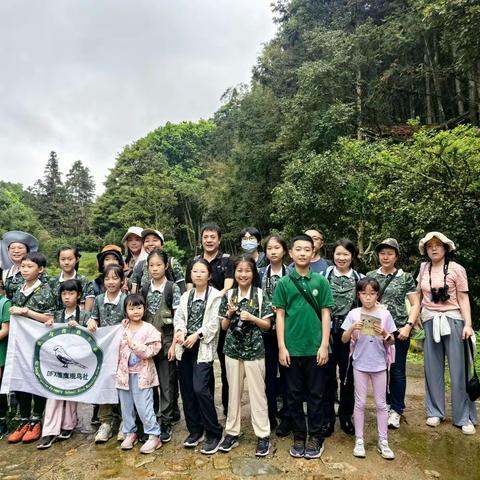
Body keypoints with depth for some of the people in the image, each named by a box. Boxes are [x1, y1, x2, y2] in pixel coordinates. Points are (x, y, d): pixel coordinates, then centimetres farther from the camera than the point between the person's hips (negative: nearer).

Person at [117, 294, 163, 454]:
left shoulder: (149, 329, -10)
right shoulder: (123, 328, 4)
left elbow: (150, 352, -15)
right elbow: (118, 349, 12)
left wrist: (134, 344, -21)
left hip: (142, 374, -5)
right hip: (125, 373, 5)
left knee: (143, 406, -4)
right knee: (126, 406, 15)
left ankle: (154, 436, 11)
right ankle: (130, 433, 32)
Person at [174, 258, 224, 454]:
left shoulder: (216, 295, -2)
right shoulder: (185, 296, 16)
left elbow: (214, 322, -10)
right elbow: (179, 316, 6)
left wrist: (197, 335, -19)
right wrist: (180, 331, -14)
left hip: (203, 347, -6)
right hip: (185, 348, 6)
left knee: (200, 389, -12)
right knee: (187, 390, 10)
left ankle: (214, 434, 5)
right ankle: (194, 430, 26)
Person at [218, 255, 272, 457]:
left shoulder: (260, 295, -5)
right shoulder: (228, 295, 2)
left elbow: (267, 325, -2)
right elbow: (224, 326, 5)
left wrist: (251, 317, -17)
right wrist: (230, 314, -14)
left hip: (254, 349, -2)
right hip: (233, 349, 3)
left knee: (257, 393, 5)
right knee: (234, 392, 13)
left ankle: (263, 436, 19)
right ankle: (232, 433, 27)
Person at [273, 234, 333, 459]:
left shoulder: (321, 281, 0)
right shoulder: (283, 283, 0)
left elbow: (325, 314, 1)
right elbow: (280, 315, 1)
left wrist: (324, 345, -5)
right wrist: (282, 347, -4)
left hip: (315, 348, 0)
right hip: (292, 348, 1)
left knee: (315, 394, 11)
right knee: (294, 394, 12)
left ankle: (315, 437, 27)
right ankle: (299, 436, 28)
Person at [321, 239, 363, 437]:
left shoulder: (359, 278, 5)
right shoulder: (325, 275, 1)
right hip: (328, 330, -1)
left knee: (347, 375, 11)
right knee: (328, 375, 5)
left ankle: (345, 416, 29)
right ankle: (328, 418, 19)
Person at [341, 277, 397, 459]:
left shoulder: (384, 314, -4)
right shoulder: (354, 314, -5)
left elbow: (391, 342, 2)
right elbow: (344, 339, -3)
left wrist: (385, 334, -19)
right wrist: (352, 328, -21)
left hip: (379, 364, 1)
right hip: (360, 364, 0)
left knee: (381, 403, 11)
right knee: (360, 403, 9)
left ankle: (383, 441, 25)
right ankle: (359, 440, 21)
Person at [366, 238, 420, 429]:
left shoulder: (406, 277, 1)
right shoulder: (370, 276, 5)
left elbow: (415, 304, 1)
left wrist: (408, 326, -11)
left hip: (399, 330, -2)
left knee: (397, 371, 7)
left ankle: (396, 410, 22)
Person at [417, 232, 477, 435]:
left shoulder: (456, 269, -2)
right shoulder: (423, 269, 7)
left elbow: (463, 298, -3)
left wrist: (468, 324, -11)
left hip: (452, 320, -3)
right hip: (429, 321, 3)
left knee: (458, 369, 2)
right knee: (433, 368, 10)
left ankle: (464, 417, 15)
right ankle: (435, 412, 23)